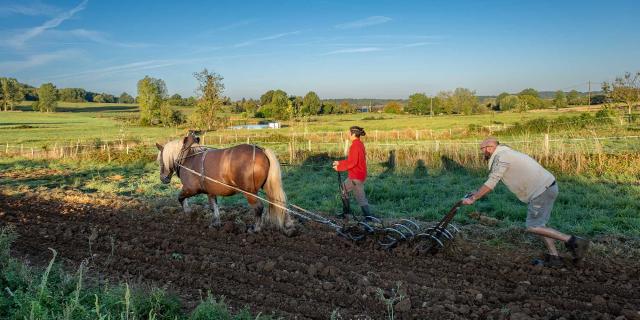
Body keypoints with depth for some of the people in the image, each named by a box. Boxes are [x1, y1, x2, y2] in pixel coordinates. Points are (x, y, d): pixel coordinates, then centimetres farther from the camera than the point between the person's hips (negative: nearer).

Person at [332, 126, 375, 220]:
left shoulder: (355, 146, -20)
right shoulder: (360, 144, 10)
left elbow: (352, 162, -24)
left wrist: (339, 167, -14)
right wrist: (339, 163, 14)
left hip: (356, 177, -10)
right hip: (359, 174, 10)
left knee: (360, 197, -2)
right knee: (344, 189, 20)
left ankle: (369, 216, 5)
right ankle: (346, 212, 29)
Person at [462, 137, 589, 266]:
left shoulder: (500, 157, -13)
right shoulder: (507, 154, 18)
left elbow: (491, 184, -15)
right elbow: (493, 181, 23)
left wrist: (473, 198, -9)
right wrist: (477, 193, 24)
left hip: (543, 190, -10)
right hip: (548, 187, 10)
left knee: (532, 227, -5)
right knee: (538, 224, 15)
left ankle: (572, 241, -6)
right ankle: (554, 257, 16)